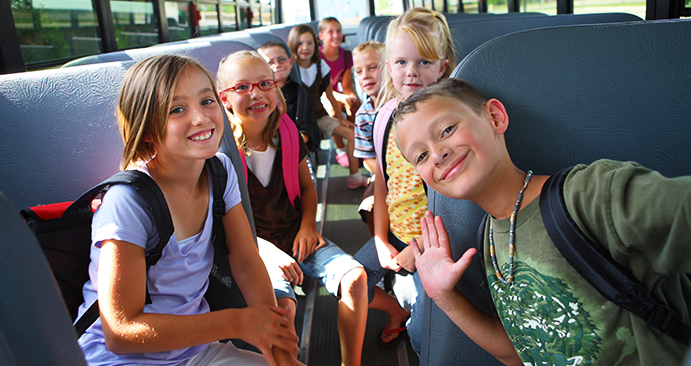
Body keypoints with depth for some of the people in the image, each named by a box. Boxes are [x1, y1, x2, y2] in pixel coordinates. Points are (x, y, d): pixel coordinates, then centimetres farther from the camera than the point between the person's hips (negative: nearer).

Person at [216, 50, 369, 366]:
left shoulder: (288, 135, 3)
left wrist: (308, 225, -1)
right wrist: (266, 251, -20)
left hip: (296, 237, 5)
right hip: (252, 248, -4)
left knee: (355, 276, -19)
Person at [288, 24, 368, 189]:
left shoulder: (320, 65, 2)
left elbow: (329, 94, 11)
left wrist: (340, 118, 13)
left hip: (319, 115, 5)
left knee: (351, 133, -3)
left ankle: (355, 177, 8)